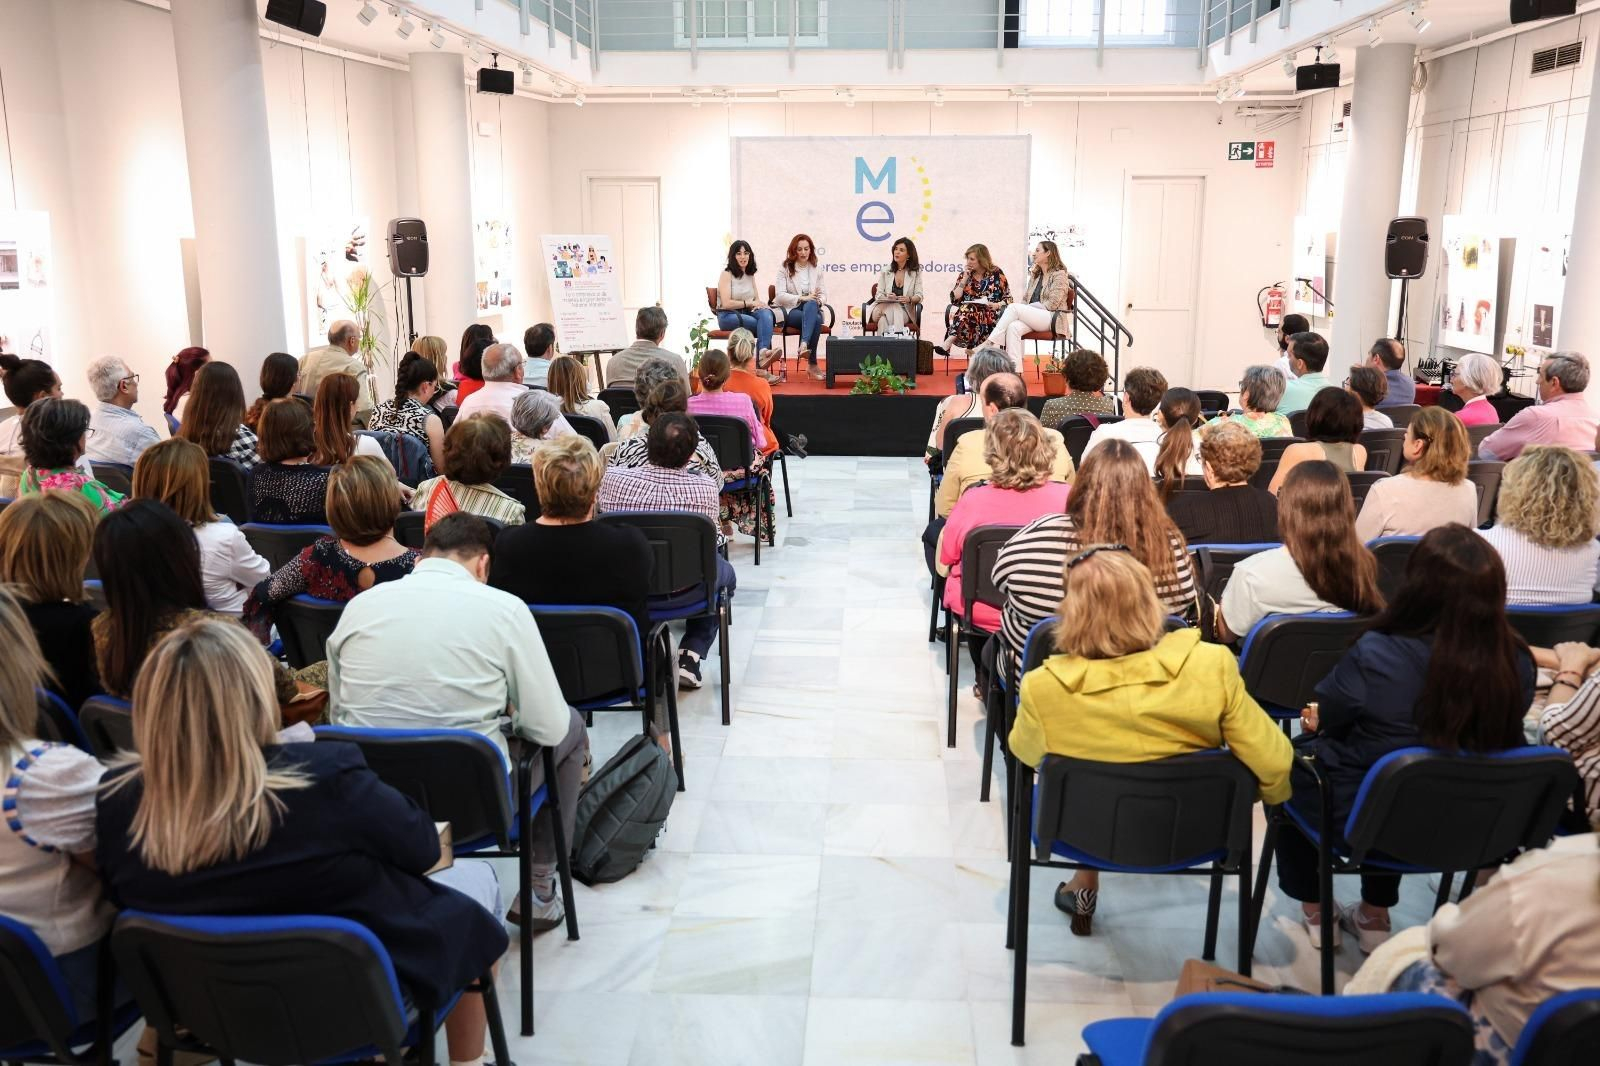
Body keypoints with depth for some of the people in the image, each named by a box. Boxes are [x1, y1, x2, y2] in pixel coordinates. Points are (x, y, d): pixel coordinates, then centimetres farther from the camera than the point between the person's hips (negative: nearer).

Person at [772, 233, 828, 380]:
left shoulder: (817, 268, 15)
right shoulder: (785, 268, 3)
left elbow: (823, 294, 14)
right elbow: (779, 295, -7)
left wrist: (818, 301, -11)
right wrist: (801, 298, -19)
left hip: (812, 308, 3)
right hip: (790, 310, -3)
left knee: (811, 305, -37)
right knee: (815, 320, -36)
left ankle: (804, 345, -54)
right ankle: (812, 364, -42)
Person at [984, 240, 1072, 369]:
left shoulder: (1060, 275, -1)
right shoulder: (1035, 275, 23)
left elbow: (1052, 304, -10)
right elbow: (1026, 300, 21)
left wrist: (1030, 307, -9)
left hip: (1053, 319, -6)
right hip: (1032, 317, 6)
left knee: (1014, 307, -26)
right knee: (1013, 327, -29)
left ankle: (988, 343, -28)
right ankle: (1015, 371, -38)